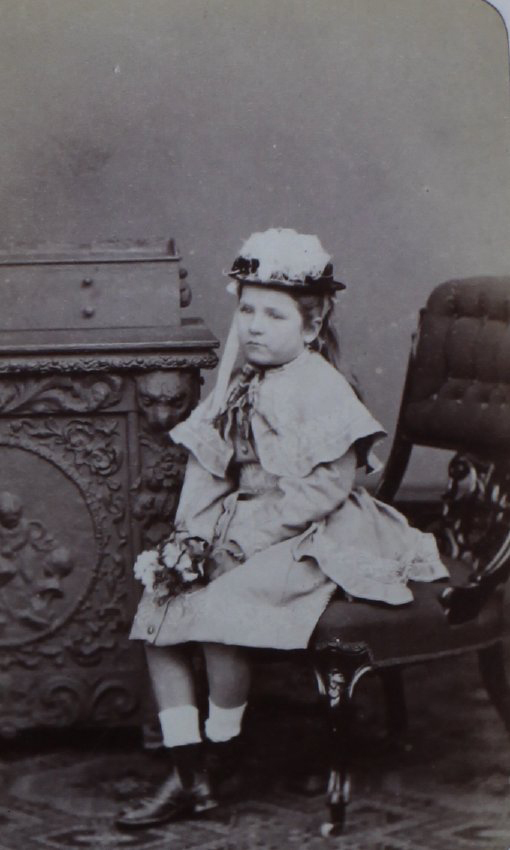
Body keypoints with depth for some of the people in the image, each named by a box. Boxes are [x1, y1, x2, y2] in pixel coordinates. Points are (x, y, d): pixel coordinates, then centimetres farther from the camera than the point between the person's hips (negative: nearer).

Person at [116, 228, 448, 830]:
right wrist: (193, 530, -7)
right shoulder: (241, 386, 11)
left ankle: (224, 749, -6)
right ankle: (187, 776, -3)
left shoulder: (319, 387, -13)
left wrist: (248, 533, -19)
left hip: (309, 543, -8)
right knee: (156, 606, -4)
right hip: (244, 532, 9)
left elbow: (326, 487, -20)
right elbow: (207, 469, 11)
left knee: (218, 607, -30)